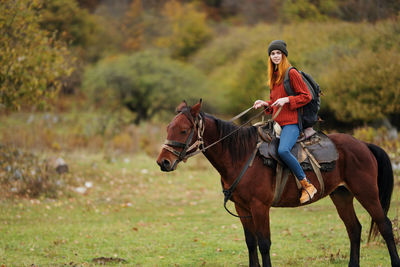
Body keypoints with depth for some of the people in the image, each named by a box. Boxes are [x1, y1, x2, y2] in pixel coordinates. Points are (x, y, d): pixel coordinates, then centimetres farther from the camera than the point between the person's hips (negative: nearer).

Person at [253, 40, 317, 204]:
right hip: (278, 123, 9)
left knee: (283, 150, -33)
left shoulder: (292, 73, -5)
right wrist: (265, 104, 10)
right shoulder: (274, 77, 20)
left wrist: (286, 100, -18)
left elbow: (306, 96, -7)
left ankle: (307, 185, -25)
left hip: (291, 123, -9)